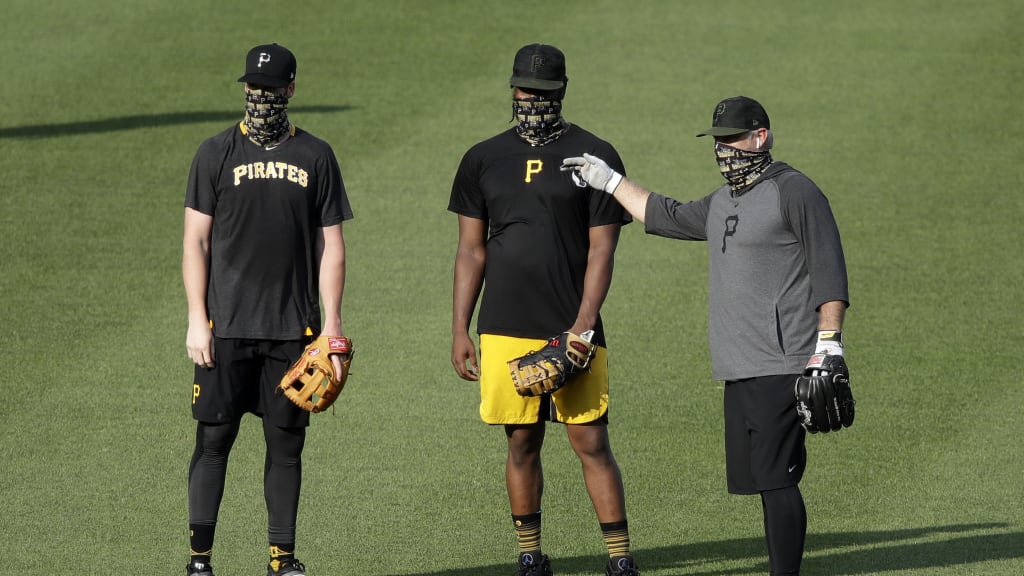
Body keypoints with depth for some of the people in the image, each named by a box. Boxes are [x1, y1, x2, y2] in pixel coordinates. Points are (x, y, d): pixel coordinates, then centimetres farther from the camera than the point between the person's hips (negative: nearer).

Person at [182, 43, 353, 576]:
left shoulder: (315, 157, 7)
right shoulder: (217, 153, 3)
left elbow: (330, 247, 8)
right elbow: (195, 242, 2)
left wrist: (331, 328, 1)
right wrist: (196, 321, -6)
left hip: (293, 327, 1)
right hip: (227, 326, -1)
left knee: (286, 442, 5)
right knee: (214, 438, -3)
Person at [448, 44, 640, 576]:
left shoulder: (594, 156, 1)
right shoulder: (484, 159, 10)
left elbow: (601, 252, -3)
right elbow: (471, 251, 13)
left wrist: (583, 327, -13)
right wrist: (459, 331, 8)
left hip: (571, 332, -3)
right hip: (506, 331, 3)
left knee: (591, 443, -5)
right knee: (522, 443, 7)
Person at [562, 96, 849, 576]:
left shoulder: (794, 192, -5)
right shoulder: (721, 203, 20)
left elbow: (829, 271, -10)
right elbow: (667, 217, 38)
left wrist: (828, 346, -18)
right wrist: (609, 181, 40)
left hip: (780, 369, -9)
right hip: (739, 373, 9)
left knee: (775, 478, -13)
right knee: (759, 479, 6)